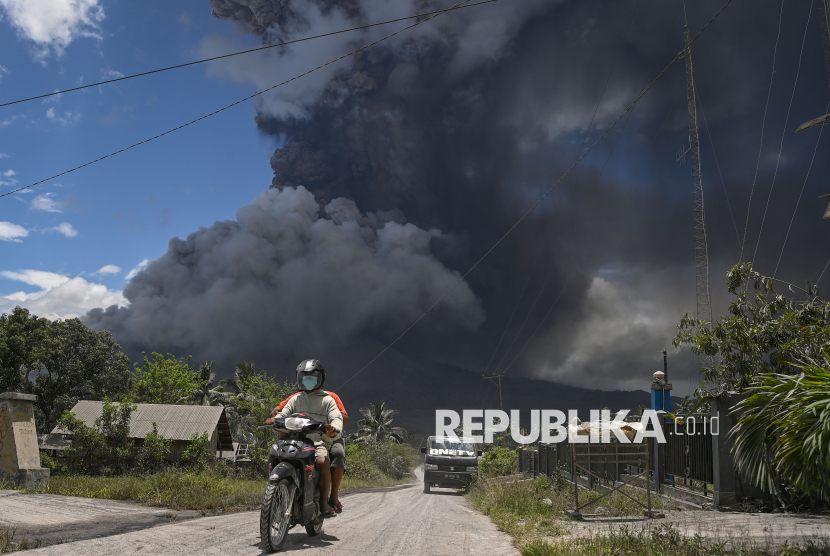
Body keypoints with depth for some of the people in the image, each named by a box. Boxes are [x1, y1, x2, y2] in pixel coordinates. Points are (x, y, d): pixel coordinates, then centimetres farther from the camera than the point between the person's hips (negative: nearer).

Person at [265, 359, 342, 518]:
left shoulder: (327, 400, 13)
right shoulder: (295, 399, 25)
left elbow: (337, 418, 0)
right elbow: (284, 413, 13)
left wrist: (333, 430, -24)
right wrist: (274, 420, -11)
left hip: (319, 441, -4)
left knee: (323, 462, -33)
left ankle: (324, 502, -21)